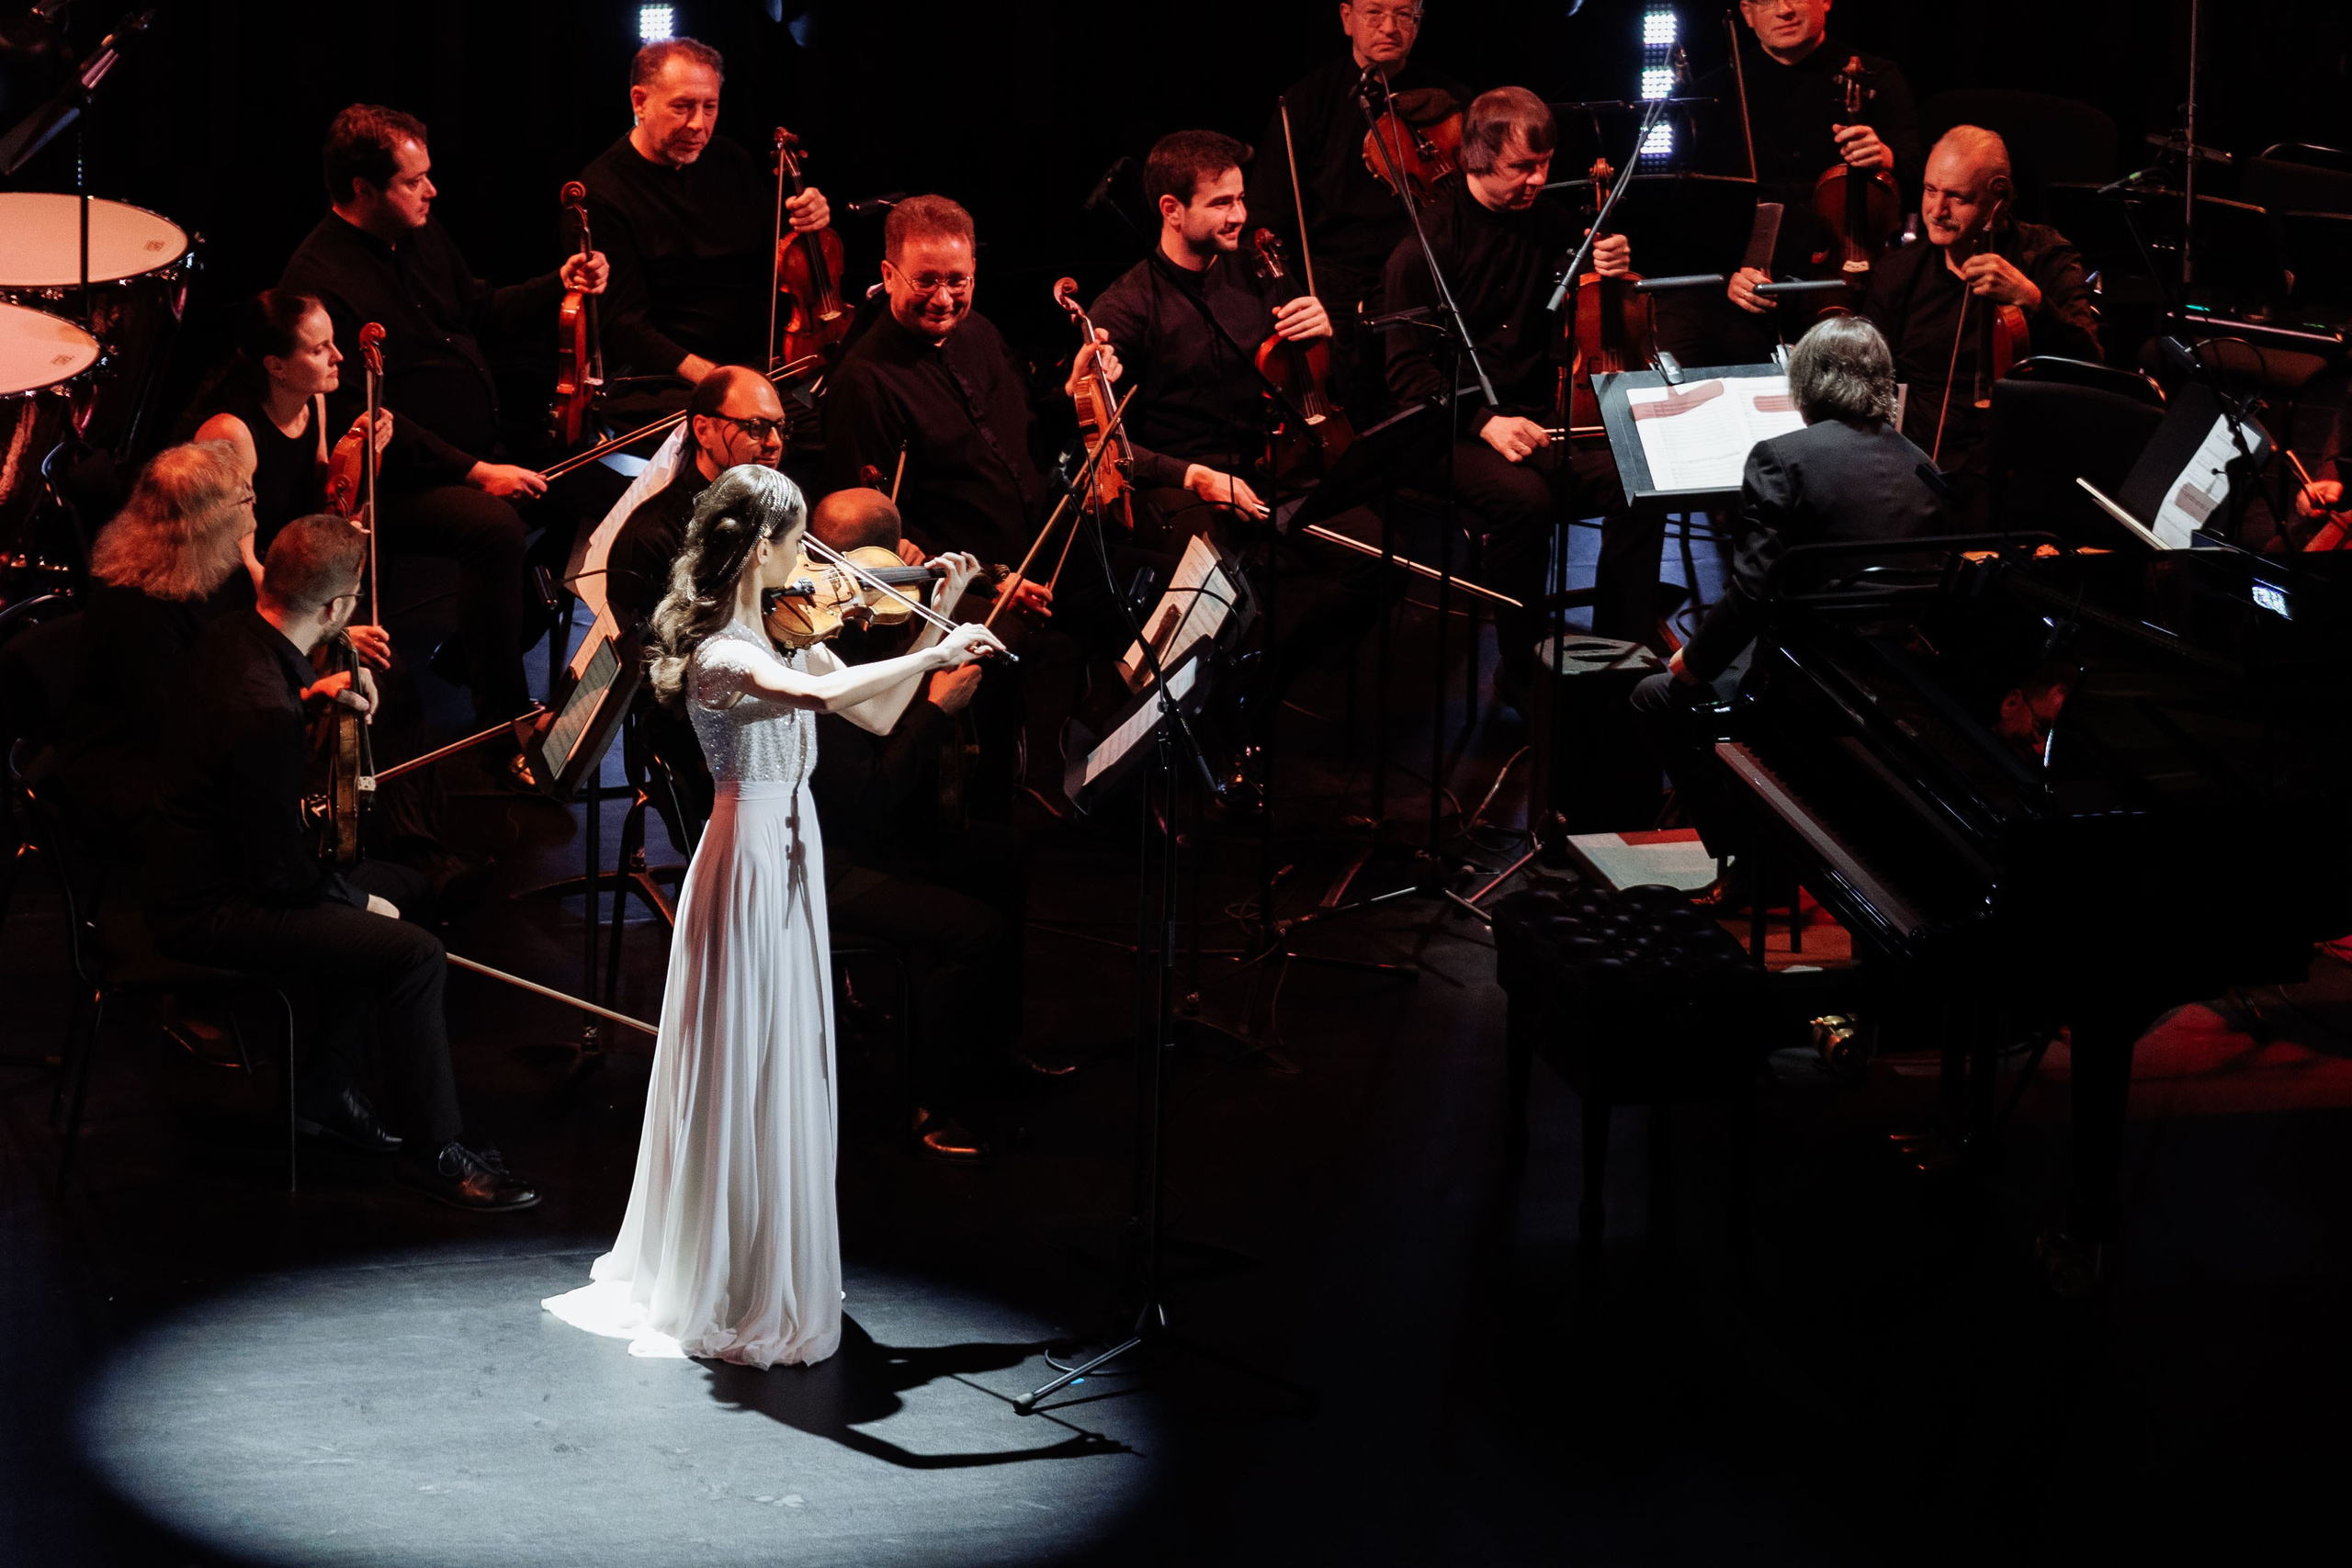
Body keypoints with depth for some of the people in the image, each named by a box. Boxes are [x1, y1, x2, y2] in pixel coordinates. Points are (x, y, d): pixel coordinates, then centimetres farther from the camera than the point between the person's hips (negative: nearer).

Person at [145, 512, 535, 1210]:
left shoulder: (229, 635, -1)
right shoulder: (264, 712, -31)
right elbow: (281, 874, -24)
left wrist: (311, 695, 8)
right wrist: (356, 899, -6)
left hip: (190, 867, 11)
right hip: (207, 912, -11)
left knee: (403, 888, 23)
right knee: (415, 952, -19)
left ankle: (322, 1092, 28)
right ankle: (434, 1150, -5)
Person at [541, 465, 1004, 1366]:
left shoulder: (781, 640, 8)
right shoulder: (719, 656, -19)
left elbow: (878, 715, 13)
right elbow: (823, 696, -38)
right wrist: (938, 654, -30)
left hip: (789, 861, 9)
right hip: (749, 864, -9)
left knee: (785, 1073, 15)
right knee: (746, 1080, -1)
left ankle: (771, 1283, 26)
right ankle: (737, 1301, 8)